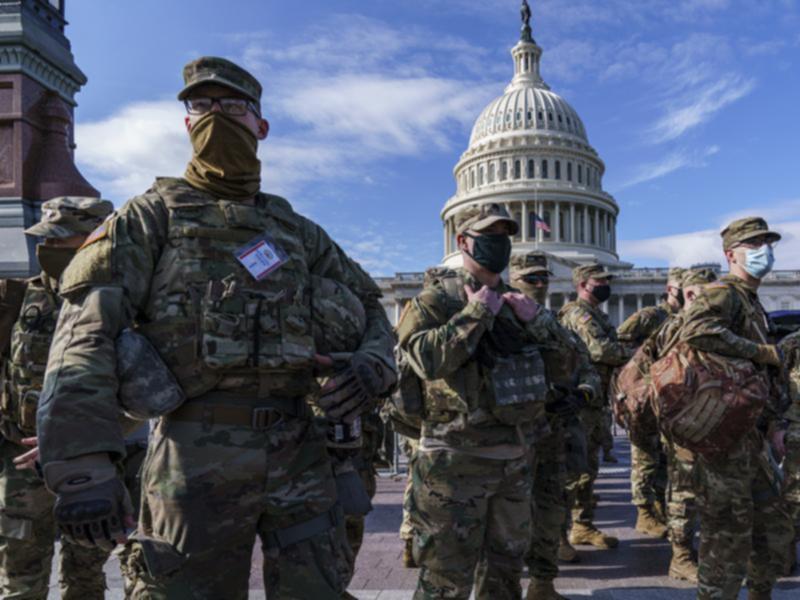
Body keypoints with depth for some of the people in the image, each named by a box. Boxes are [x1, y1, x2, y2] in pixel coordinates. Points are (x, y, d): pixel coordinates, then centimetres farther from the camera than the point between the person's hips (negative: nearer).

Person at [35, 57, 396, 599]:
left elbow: (368, 303, 24)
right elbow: (87, 333, -8)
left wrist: (374, 362, 0)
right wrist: (83, 465, -21)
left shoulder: (296, 229, 17)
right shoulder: (153, 215, 5)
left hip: (300, 451, 4)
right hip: (198, 455, -3)